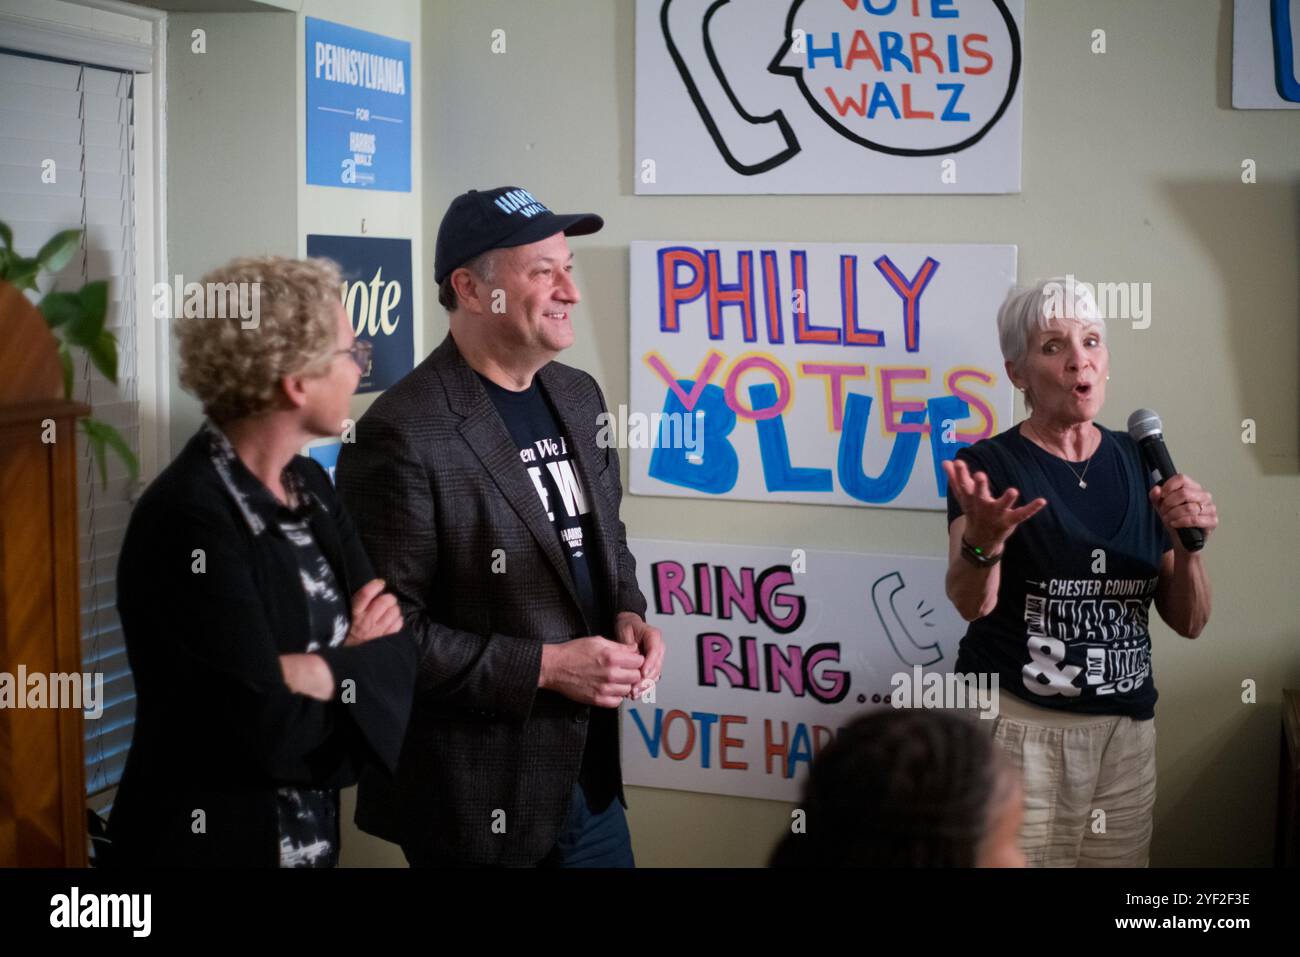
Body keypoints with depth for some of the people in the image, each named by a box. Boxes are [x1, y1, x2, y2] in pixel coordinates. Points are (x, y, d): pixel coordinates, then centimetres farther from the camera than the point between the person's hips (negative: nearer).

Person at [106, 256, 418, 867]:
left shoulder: (311, 487, 3)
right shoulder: (187, 518, -23)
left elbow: (399, 651, -3)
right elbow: (271, 730, -25)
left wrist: (319, 671, -21)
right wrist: (352, 669, -10)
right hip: (210, 843, -8)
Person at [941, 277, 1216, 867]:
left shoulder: (1141, 463, 5)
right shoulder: (990, 464, -7)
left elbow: (1189, 622, 7)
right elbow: (971, 603, -23)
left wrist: (1187, 546, -13)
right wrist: (983, 542, -44)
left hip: (1127, 730, 4)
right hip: (1015, 728, -4)